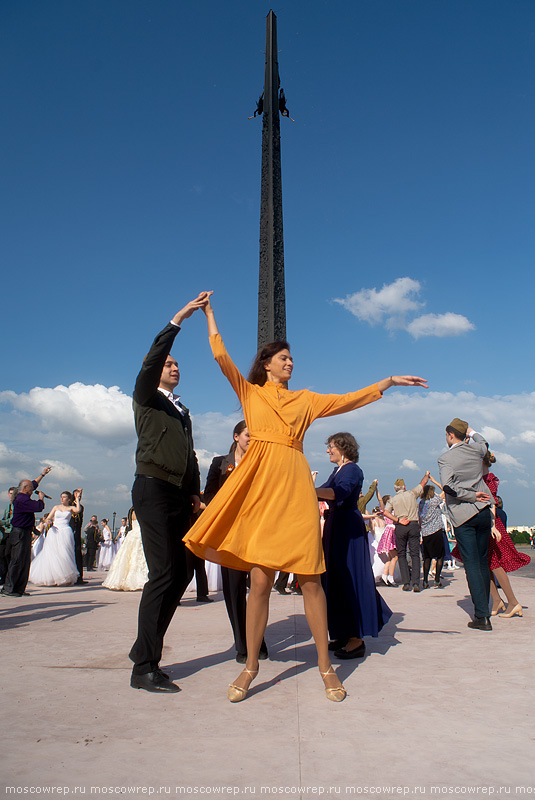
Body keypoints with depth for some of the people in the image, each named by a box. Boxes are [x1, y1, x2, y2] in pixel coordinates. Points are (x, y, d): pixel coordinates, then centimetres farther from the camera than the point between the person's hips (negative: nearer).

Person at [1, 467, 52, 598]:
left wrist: (42, 474, 38)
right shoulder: (21, 500, -17)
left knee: (25, 562, 11)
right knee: (17, 561, -7)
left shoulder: (23, 497, 14)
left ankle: (19, 589, 16)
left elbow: (34, 484, 31)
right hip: (20, 534, -10)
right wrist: (41, 497, -3)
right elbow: (39, 507, -23)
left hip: (25, 533, 10)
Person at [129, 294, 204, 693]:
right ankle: (144, 668, -5)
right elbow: (151, 359, -11)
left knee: (180, 574, 5)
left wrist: (195, 493, 13)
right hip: (154, 488, -7)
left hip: (179, 496, 7)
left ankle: (146, 651, 19)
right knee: (163, 574, -12)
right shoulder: (146, 398, 7)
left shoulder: (182, 411, 26)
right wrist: (180, 318, -14)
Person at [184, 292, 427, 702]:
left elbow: (349, 400, 17)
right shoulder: (250, 392, 15)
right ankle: (251, 667, 13)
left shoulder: (305, 400, 20)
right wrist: (209, 313, 13)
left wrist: (389, 381, 13)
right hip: (261, 484, -1)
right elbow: (221, 356, 9)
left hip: (296, 487, 2)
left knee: (310, 578, 0)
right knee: (260, 579, -3)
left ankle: (326, 666, 13)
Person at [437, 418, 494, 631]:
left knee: (472, 564, -3)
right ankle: (483, 611, 22)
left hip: (462, 516, -5)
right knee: (483, 562, 13)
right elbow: (482, 442, 30)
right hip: (484, 512, 5)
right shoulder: (476, 449, 5)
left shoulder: (445, 458, -9)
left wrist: (471, 496, -11)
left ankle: (482, 616, -4)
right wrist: (471, 432, 44)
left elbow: (448, 486, -22)